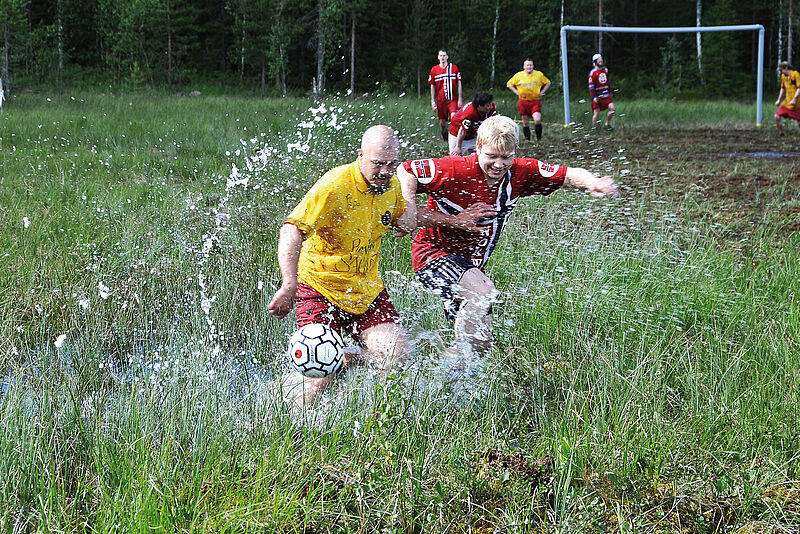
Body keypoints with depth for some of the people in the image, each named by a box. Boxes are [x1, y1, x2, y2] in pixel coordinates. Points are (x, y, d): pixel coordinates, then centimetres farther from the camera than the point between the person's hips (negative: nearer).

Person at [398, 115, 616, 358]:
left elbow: (569, 174, -2)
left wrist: (592, 183, -24)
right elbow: (405, 172, -18)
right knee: (481, 292, -34)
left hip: (471, 264, 7)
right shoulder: (455, 170, -23)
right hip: (435, 253, -7)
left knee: (482, 344, 8)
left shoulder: (521, 173, -8)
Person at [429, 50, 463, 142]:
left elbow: (459, 84, 5)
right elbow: (432, 86, 11)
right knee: (442, 122, 5)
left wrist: (460, 99, 1)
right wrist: (433, 101, 6)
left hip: (453, 100, -2)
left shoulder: (454, 68, 2)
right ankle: (445, 137, 24)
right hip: (440, 101, 2)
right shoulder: (434, 70, 5)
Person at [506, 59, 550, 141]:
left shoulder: (539, 74, 4)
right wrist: (517, 92, 1)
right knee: (525, 122, 5)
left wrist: (542, 92, 5)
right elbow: (509, 84, 14)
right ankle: (527, 139, 18)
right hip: (523, 102, 1)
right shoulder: (519, 75, 3)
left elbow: (547, 83, 18)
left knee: (537, 120, -19)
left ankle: (539, 138, -2)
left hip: (535, 102, -1)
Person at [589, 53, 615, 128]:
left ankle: (607, 124, 12)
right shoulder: (593, 73, -9)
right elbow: (591, 86, -11)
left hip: (606, 96, 5)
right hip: (597, 97, -5)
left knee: (613, 109, -5)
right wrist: (593, 97, -16)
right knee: (596, 113, -3)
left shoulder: (605, 70, 10)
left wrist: (610, 92, 22)